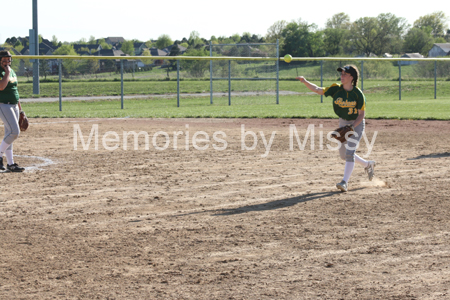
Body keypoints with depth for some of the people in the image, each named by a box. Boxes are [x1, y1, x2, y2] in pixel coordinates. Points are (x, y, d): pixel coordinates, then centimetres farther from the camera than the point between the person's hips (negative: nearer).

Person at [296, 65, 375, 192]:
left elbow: (361, 114, -15)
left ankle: (345, 182, -18)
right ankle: (368, 164, 35)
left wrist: (351, 128, -27)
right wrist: (305, 82, -30)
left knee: (349, 153, -16)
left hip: (357, 124, -6)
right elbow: (318, 90, -14)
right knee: (343, 154, 14)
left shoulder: (358, 94, -20)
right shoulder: (336, 89, -9)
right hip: (343, 123, 6)